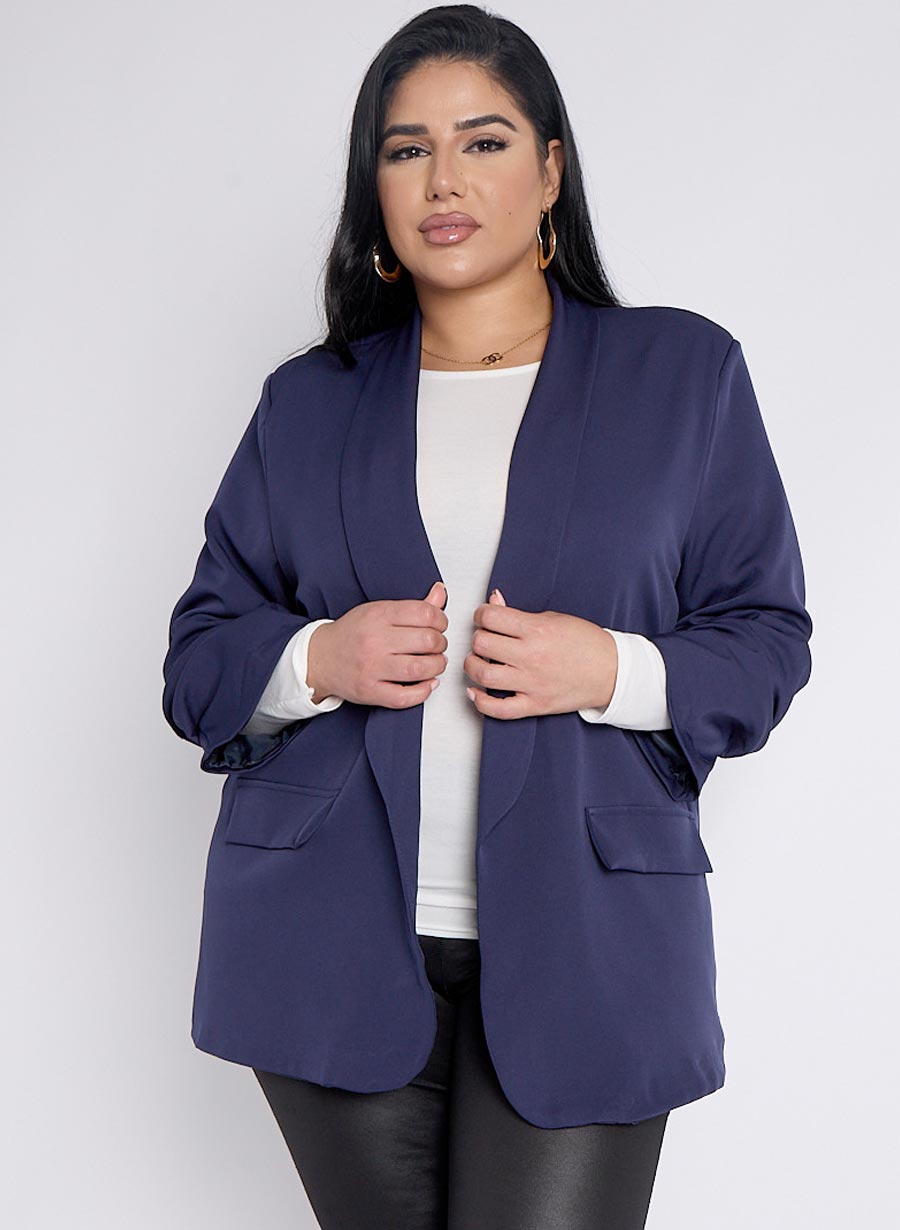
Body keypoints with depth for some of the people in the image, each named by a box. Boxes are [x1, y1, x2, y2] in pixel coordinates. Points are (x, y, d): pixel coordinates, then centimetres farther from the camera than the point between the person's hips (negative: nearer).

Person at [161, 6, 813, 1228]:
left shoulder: (685, 372, 8)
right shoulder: (309, 401, 12)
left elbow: (768, 639, 6)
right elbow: (198, 657, 12)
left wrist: (616, 671, -13)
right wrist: (315, 660, -10)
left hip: (576, 952, -1)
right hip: (337, 948, 2)